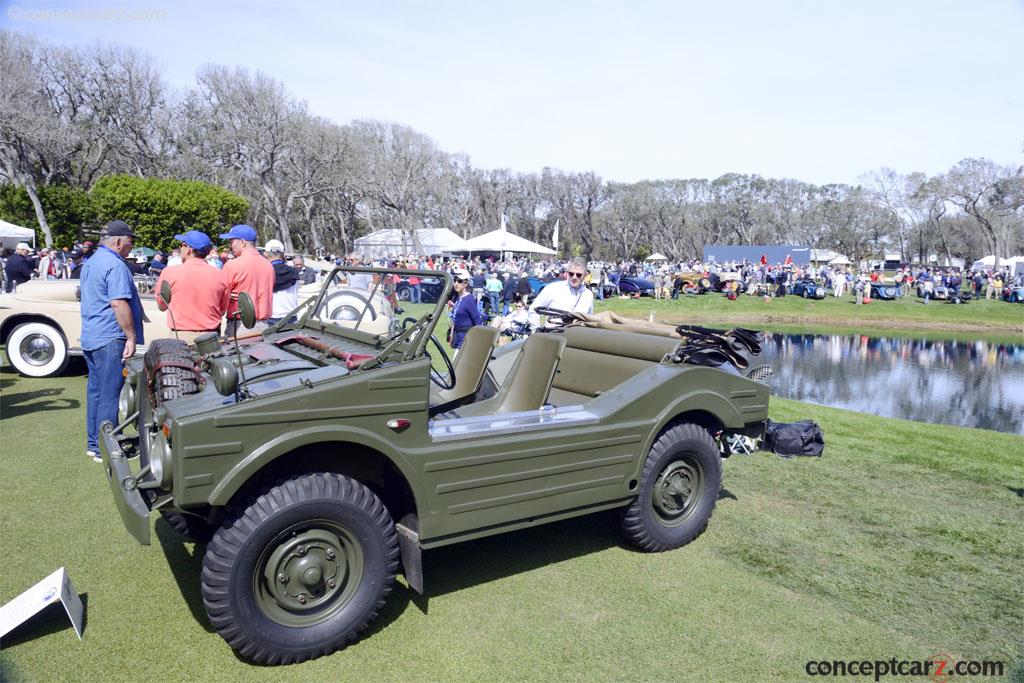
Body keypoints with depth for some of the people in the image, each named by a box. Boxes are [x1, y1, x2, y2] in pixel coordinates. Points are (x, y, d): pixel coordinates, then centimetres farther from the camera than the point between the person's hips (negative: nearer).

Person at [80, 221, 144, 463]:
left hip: (90, 338, 10)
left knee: (95, 390, 15)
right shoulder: (115, 265, -16)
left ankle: (93, 443, 23)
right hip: (110, 339, -10)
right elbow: (119, 304, -22)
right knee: (109, 394, -3)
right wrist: (132, 337, -18)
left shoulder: (90, 263, 15)